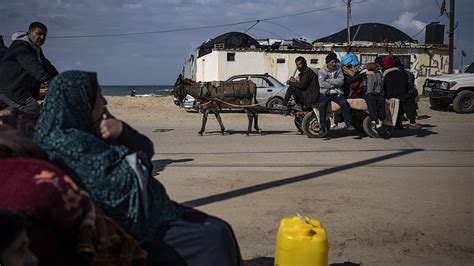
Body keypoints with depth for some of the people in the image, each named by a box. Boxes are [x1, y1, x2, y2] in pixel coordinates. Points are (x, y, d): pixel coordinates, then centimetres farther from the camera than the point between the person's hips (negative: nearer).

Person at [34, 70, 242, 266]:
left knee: (217, 230, 4)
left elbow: (146, 149, 9)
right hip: (128, 232, -10)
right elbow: (122, 185, -24)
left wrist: (123, 131, -11)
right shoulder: (69, 146, -20)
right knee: (212, 238, -15)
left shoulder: (87, 134, 10)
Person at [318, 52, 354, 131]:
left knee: (344, 103, -23)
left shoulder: (338, 69, 11)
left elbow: (341, 81, -4)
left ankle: (348, 123, -15)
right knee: (322, 105, -30)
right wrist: (335, 84, -7)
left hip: (336, 93, 2)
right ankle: (322, 125, -23)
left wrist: (329, 80, -10)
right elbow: (322, 84, -11)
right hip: (325, 93, -2)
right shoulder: (321, 71, 4)